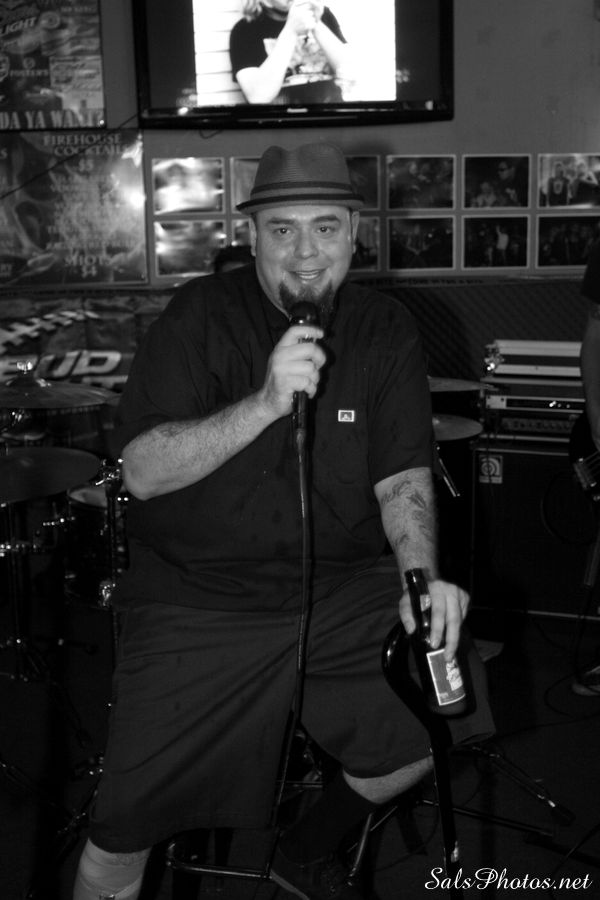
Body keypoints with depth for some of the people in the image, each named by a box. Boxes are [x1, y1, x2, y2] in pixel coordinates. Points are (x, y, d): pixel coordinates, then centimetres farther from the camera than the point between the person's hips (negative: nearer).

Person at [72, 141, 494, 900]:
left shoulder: (385, 330, 2)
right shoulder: (200, 316, -8)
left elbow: (402, 476, -3)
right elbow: (142, 472, -16)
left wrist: (423, 574, -23)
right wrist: (265, 404, -29)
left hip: (342, 584, 4)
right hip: (197, 598, -4)